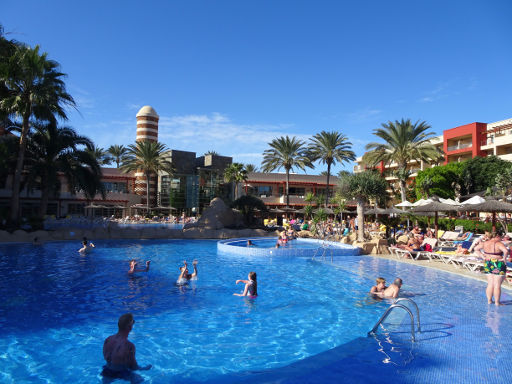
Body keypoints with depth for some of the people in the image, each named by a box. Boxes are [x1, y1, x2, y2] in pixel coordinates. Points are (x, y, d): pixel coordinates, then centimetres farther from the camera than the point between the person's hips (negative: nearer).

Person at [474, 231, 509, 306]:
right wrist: (504, 259, -15)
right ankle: (497, 302, 8)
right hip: (498, 265, -6)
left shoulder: (485, 243, 4)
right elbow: (506, 251, -30)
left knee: (490, 284, 14)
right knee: (497, 285, 2)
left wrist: (483, 256, 8)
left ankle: (489, 301, 19)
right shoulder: (498, 244, -14)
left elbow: (476, 249, 12)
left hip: (488, 264, 6)